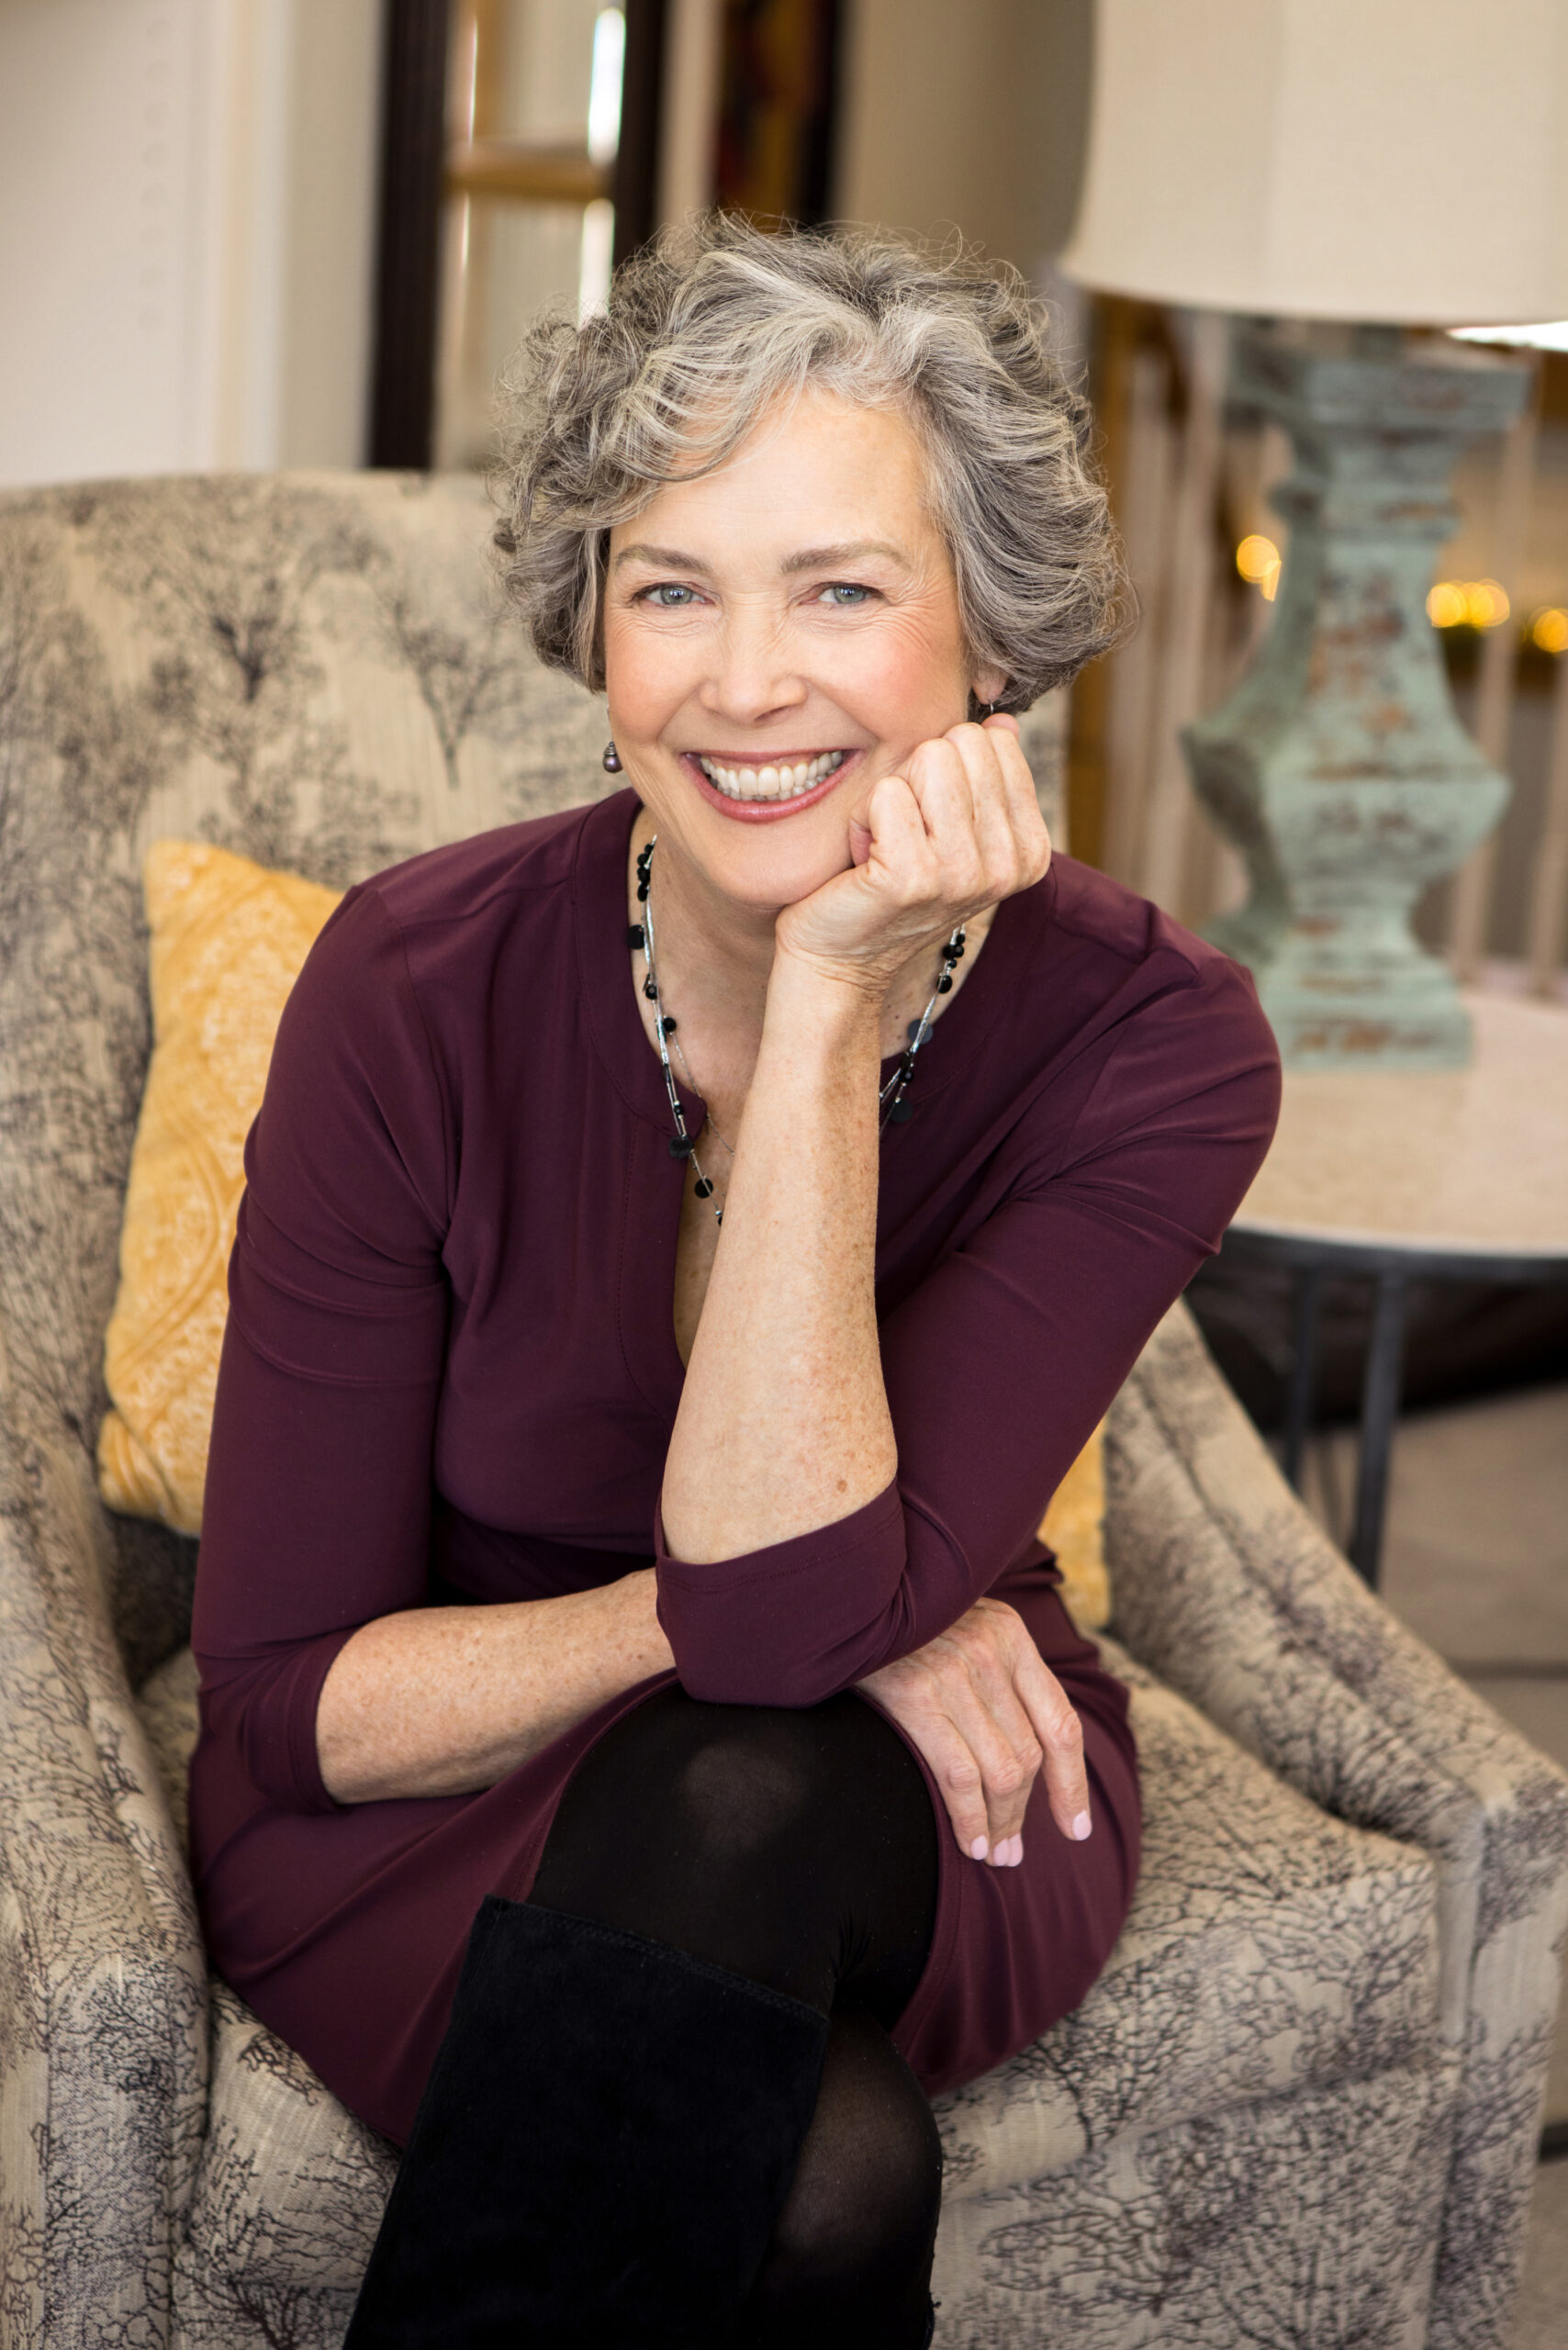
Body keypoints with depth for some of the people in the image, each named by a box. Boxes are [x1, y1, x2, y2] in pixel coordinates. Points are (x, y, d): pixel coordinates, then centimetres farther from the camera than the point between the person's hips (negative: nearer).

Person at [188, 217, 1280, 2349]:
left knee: (733, 1812, -34)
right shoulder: (422, 988, -16)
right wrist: (719, 1622, -25)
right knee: (822, 2174, -32)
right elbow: (293, 1691, -13)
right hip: (439, 1792, -1)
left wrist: (832, 1004, -32)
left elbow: (791, 1604, -28)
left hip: (914, 1803, 1)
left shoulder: (1151, 1039, -17)